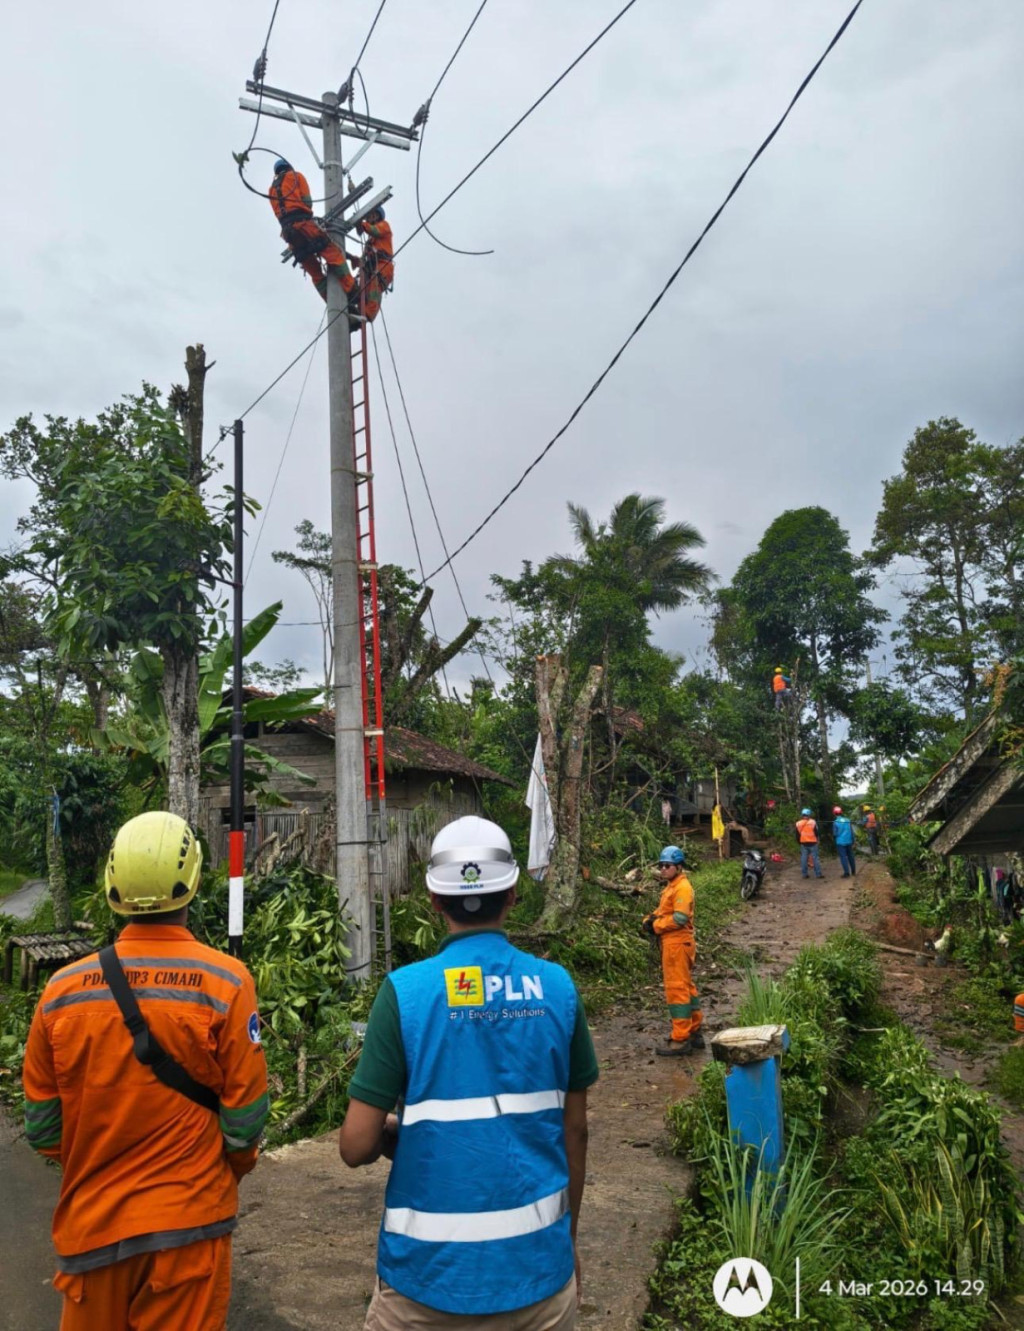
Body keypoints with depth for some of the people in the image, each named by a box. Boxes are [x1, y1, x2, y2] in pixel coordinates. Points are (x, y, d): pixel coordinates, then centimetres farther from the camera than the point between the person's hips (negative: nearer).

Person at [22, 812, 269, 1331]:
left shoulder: (63, 988, -8)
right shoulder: (225, 981, -16)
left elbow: (41, 1126, 1)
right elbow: (245, 1118, -10)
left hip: (91, 1224, 3)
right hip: (187, 1223, -3)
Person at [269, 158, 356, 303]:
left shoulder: (272, 189, 29)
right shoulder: (295, 176, 16)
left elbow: (279, 214, 20)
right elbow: (307, 201, 7)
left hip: (287, 230, 6)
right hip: (302, 224, -6)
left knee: (315, 272, 5)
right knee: (334, 253, -11)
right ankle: (353, 292, -26)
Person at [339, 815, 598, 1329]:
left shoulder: (405, 990, -14)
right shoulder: (557, 987, -7)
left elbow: (356, 1145, -13)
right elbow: (574, 1129, 2)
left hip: (432, 1269, -2)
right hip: (538, 1263, 2)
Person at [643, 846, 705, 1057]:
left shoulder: (682, 887, -16)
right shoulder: (670, 887, 17)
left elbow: (679, 918, -24)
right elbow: (663, 911, 20)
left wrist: (656, 926, -14)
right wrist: (650, 918, 0)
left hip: (677, 944, -10)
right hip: (671, 943, 10)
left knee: (677, 990, -6)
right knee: (687, 988, 16)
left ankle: (680, 1040, -2)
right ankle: (695, 1032, 26)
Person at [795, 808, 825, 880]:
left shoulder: (798, 824, 1)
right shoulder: (812, 822, -9)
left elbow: (797, 835, 6)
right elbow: (816, 832, -3)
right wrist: (816, 840, 15)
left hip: (803, 843, 3)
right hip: (812, 843, -3)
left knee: (804, 858, 7)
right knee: (815, 858, 1)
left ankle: (805, 874, 10)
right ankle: (818, 874, 2)